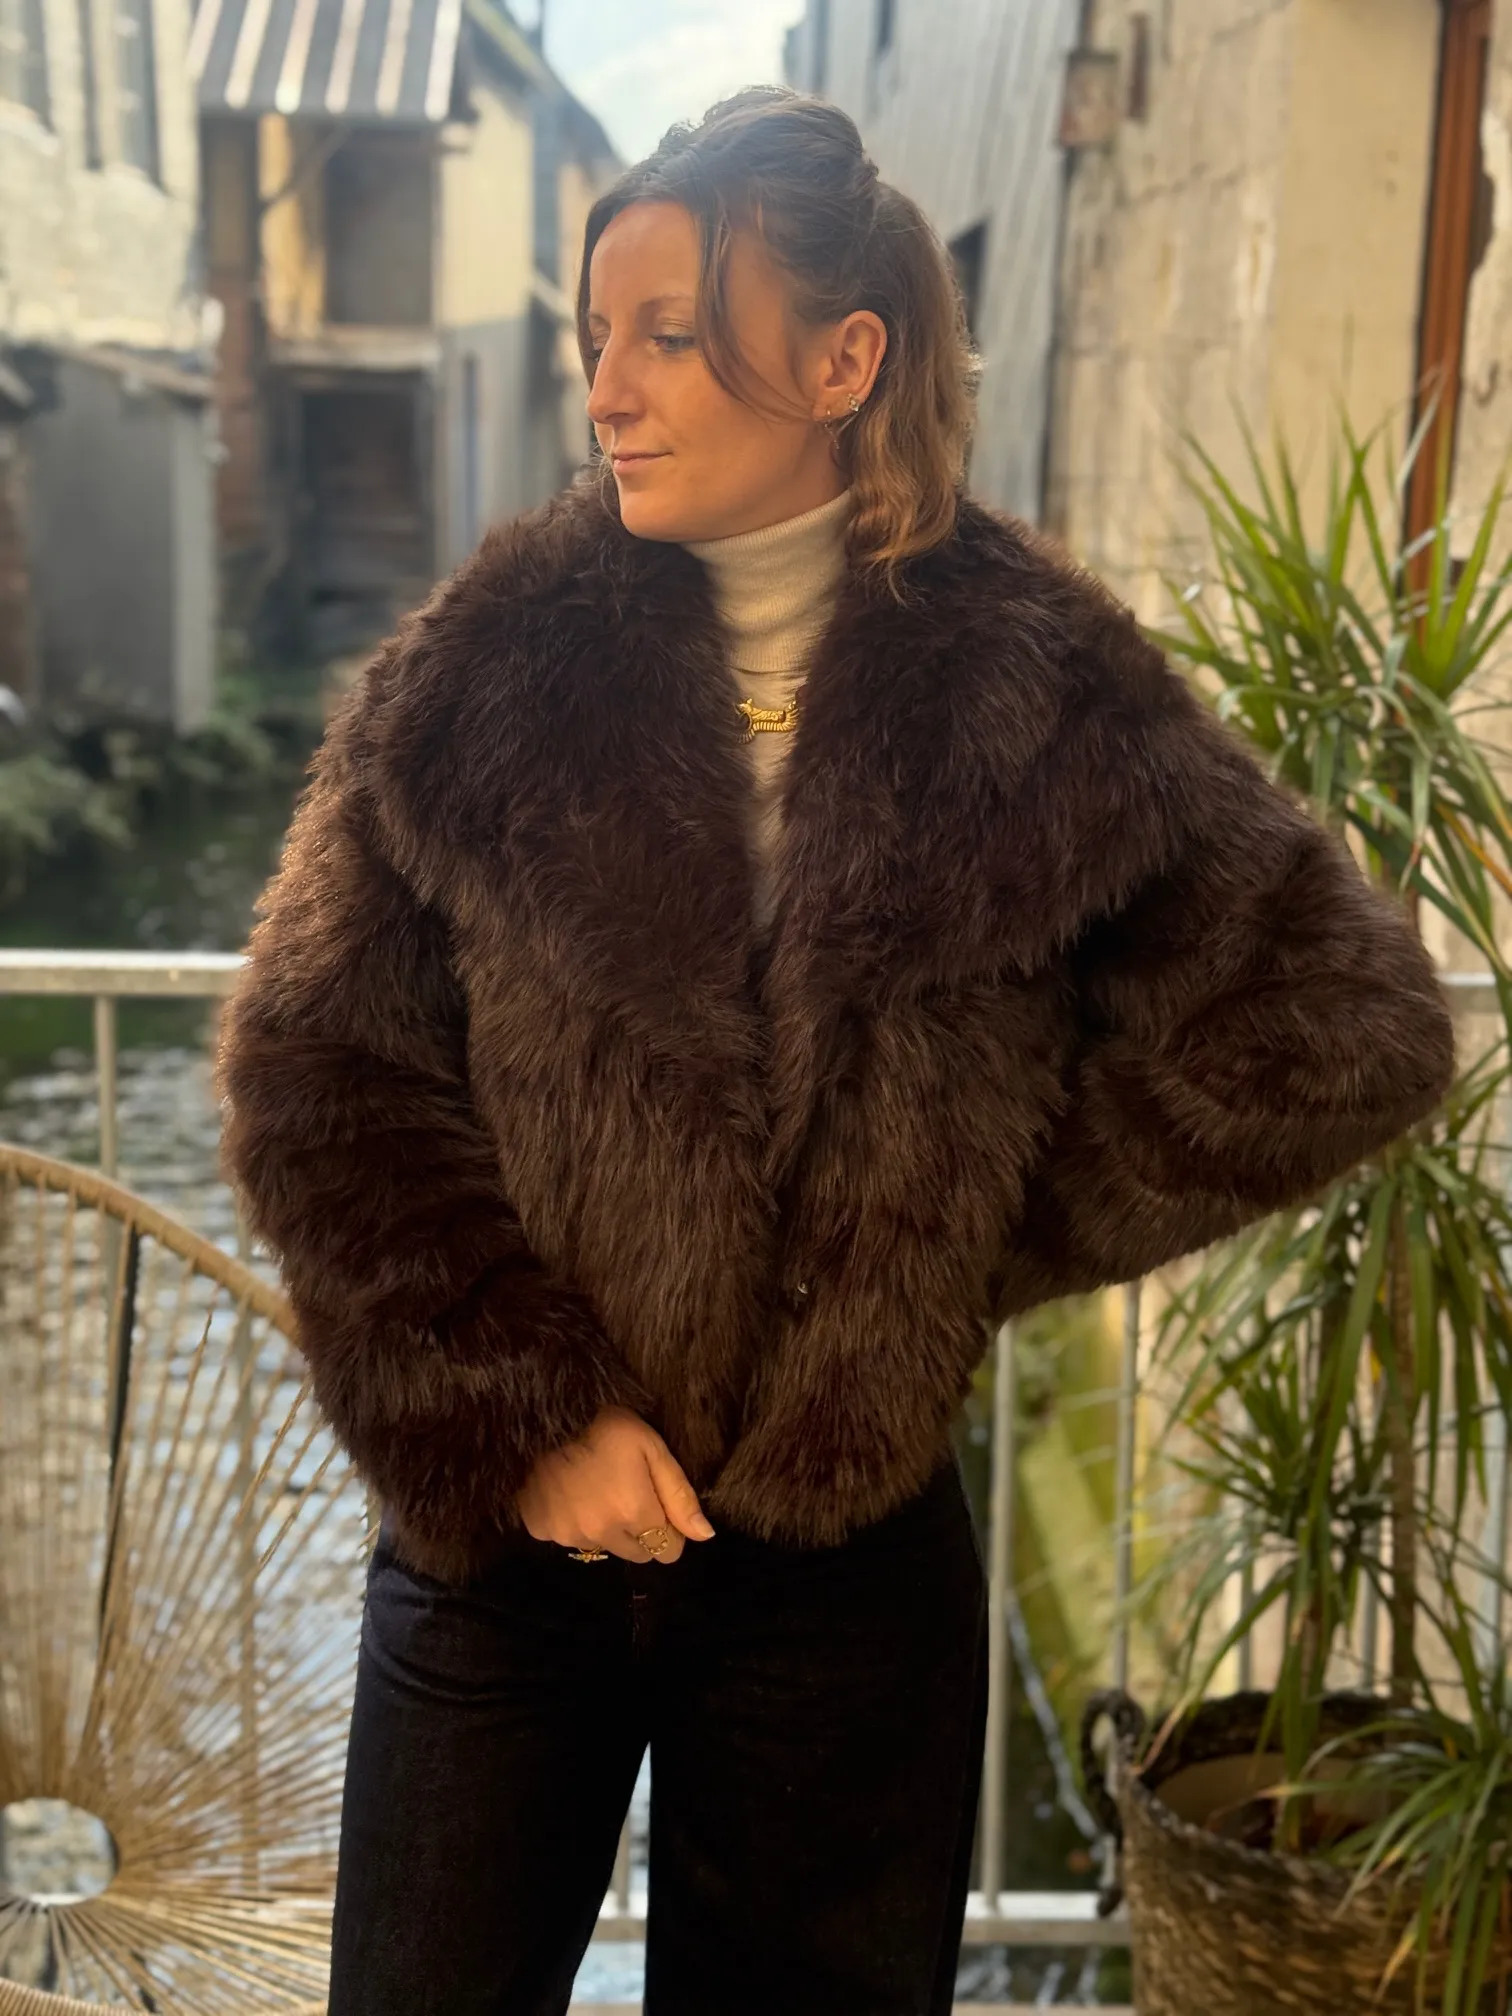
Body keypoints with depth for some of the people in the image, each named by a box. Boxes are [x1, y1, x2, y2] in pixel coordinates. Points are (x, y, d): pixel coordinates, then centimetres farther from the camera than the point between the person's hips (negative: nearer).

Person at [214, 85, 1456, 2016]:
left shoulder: (1038, 695, -7)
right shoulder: (497, 656, -5)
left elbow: (1336, 1025, -6)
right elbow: (315, 1065, -5)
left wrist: (970, 1237, -5)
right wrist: (512, 1407, -12)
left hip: (847, 1551, 0)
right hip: (506, 1526, 1)